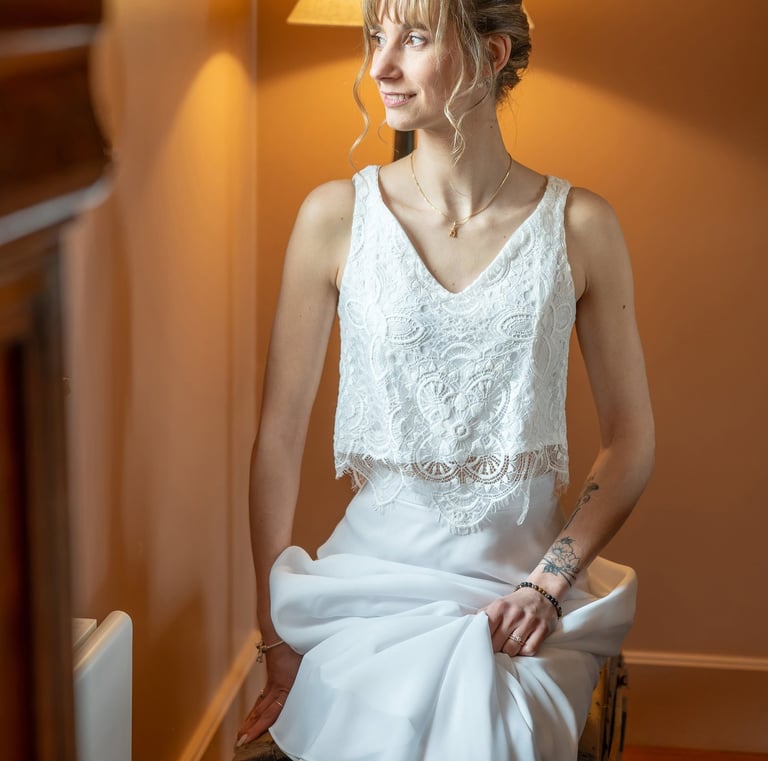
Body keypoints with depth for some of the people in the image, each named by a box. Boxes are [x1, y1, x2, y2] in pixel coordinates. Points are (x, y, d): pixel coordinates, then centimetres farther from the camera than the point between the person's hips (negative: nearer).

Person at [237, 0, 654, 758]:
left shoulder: (580, 226, -1)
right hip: (373, 575, 0)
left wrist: (548, 584, -7)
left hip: (526, 576, 0)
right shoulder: (336, 215, -1)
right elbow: (279, 435, 0)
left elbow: (631, 436, 5)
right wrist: (277, 644, -3)